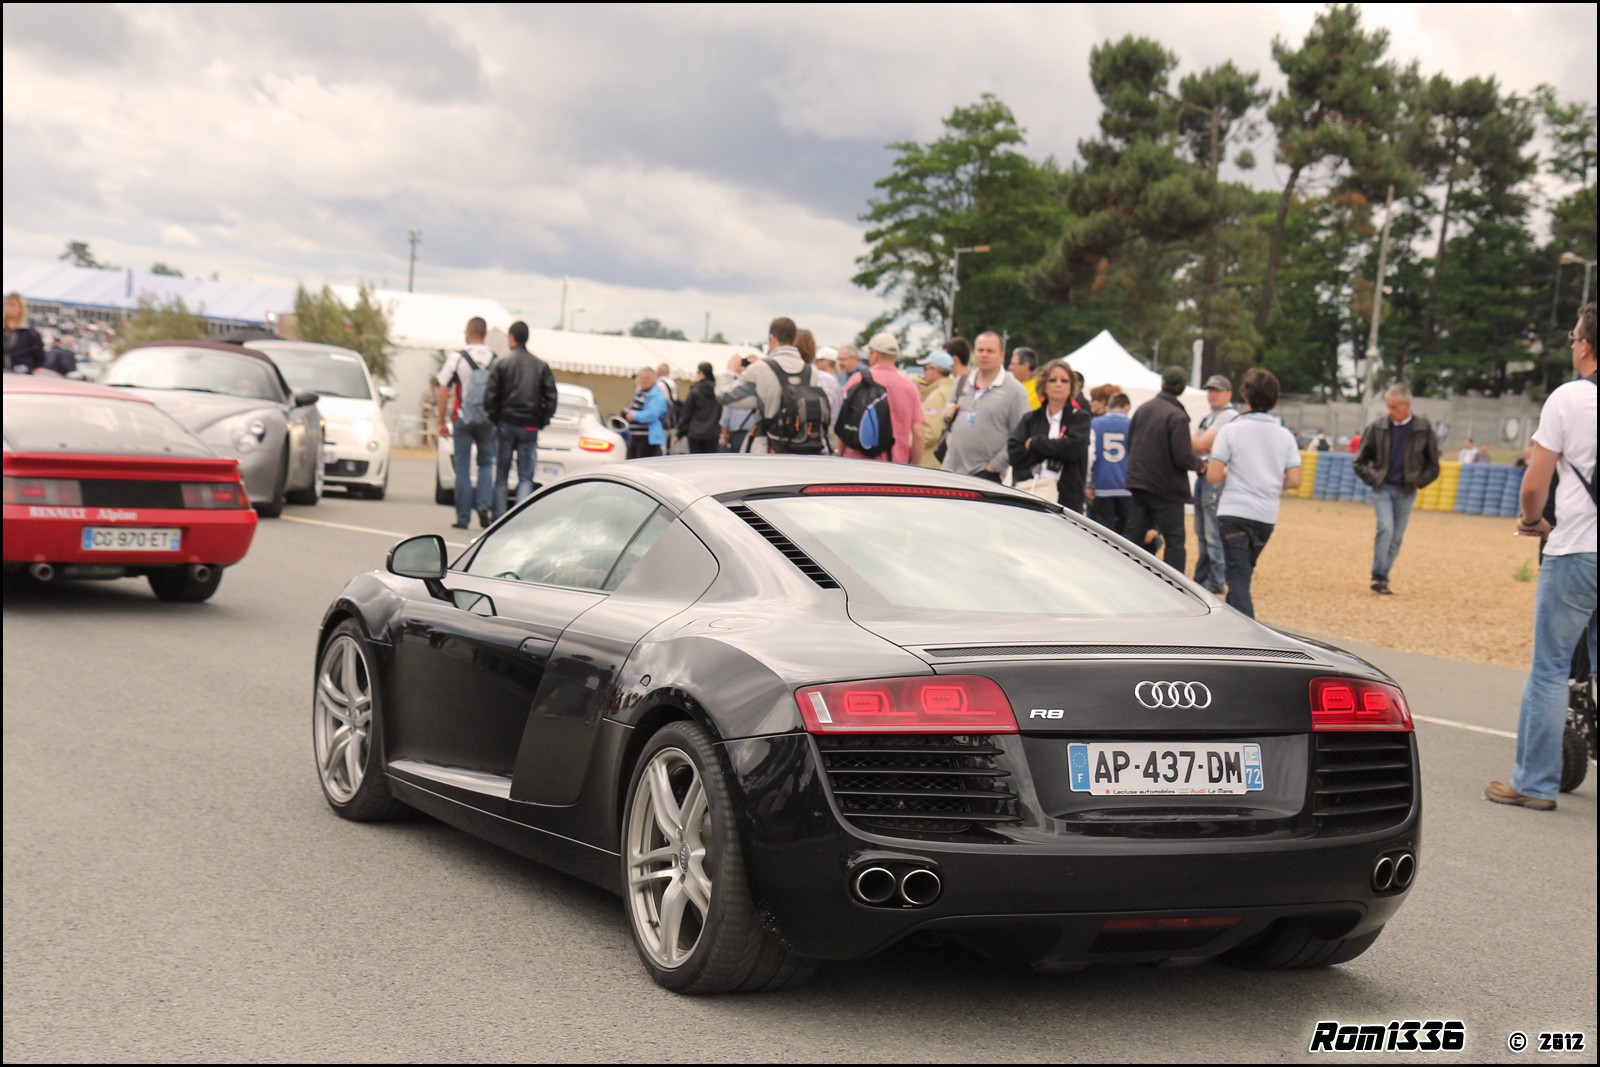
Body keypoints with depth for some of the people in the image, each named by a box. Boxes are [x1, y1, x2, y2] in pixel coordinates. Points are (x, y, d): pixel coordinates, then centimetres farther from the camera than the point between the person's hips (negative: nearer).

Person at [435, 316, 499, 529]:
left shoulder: (456, 358, -6)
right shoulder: (496, 359, -1)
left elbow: (443, 391, -6)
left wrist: (442, 422, 1)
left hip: (462, 419, -1)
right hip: (487, 420, 1)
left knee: (463, 467, 6)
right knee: (486, 464, 15)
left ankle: (463, 518, 6)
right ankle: (484, 505, -6)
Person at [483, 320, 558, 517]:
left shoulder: (500, 363, -3)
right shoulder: (541, 366, 4)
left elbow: (490, 396, -7)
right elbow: (551, 397, 0)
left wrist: (494, 418, 4)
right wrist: (542, 421, 7)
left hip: (506, 425, -1)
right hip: (530, 427, 1)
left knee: (501, 475, 8)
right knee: (526, 477, 3)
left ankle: (500, 518, 7)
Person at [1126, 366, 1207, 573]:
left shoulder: (1142, 409, 4)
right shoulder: (1177, 416, -17)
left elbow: (1130, 445, 13)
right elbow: (1183, 458, -20)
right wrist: (1200, 464, -1)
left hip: (1138, 483, 6)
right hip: (1166, 488, -6)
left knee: (1135, 538, 11)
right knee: (1174, 542, 1)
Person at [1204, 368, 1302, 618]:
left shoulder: (1231, 430, -7)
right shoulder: (1285, 436, 3)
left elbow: (1213, 476, -11)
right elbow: (1294, 481, -3)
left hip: (1235, 513, -4)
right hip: (1267, 516, 5)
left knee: (1238, 577, -6)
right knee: (1243, 573, 20)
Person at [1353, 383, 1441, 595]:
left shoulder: (1423, 430, -4)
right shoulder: (1378, 428, -5)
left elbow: (1433, 465, 6)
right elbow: (1360, 461, 6)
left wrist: (1418, 482, -2)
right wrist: (1372, 478, -3)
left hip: (1406, 492, 1)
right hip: (1382, 488, -1)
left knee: (1397, 537, 5)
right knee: (1385, 528, -18)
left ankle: (1382, 578, 16)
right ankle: (1378, 577, -13)